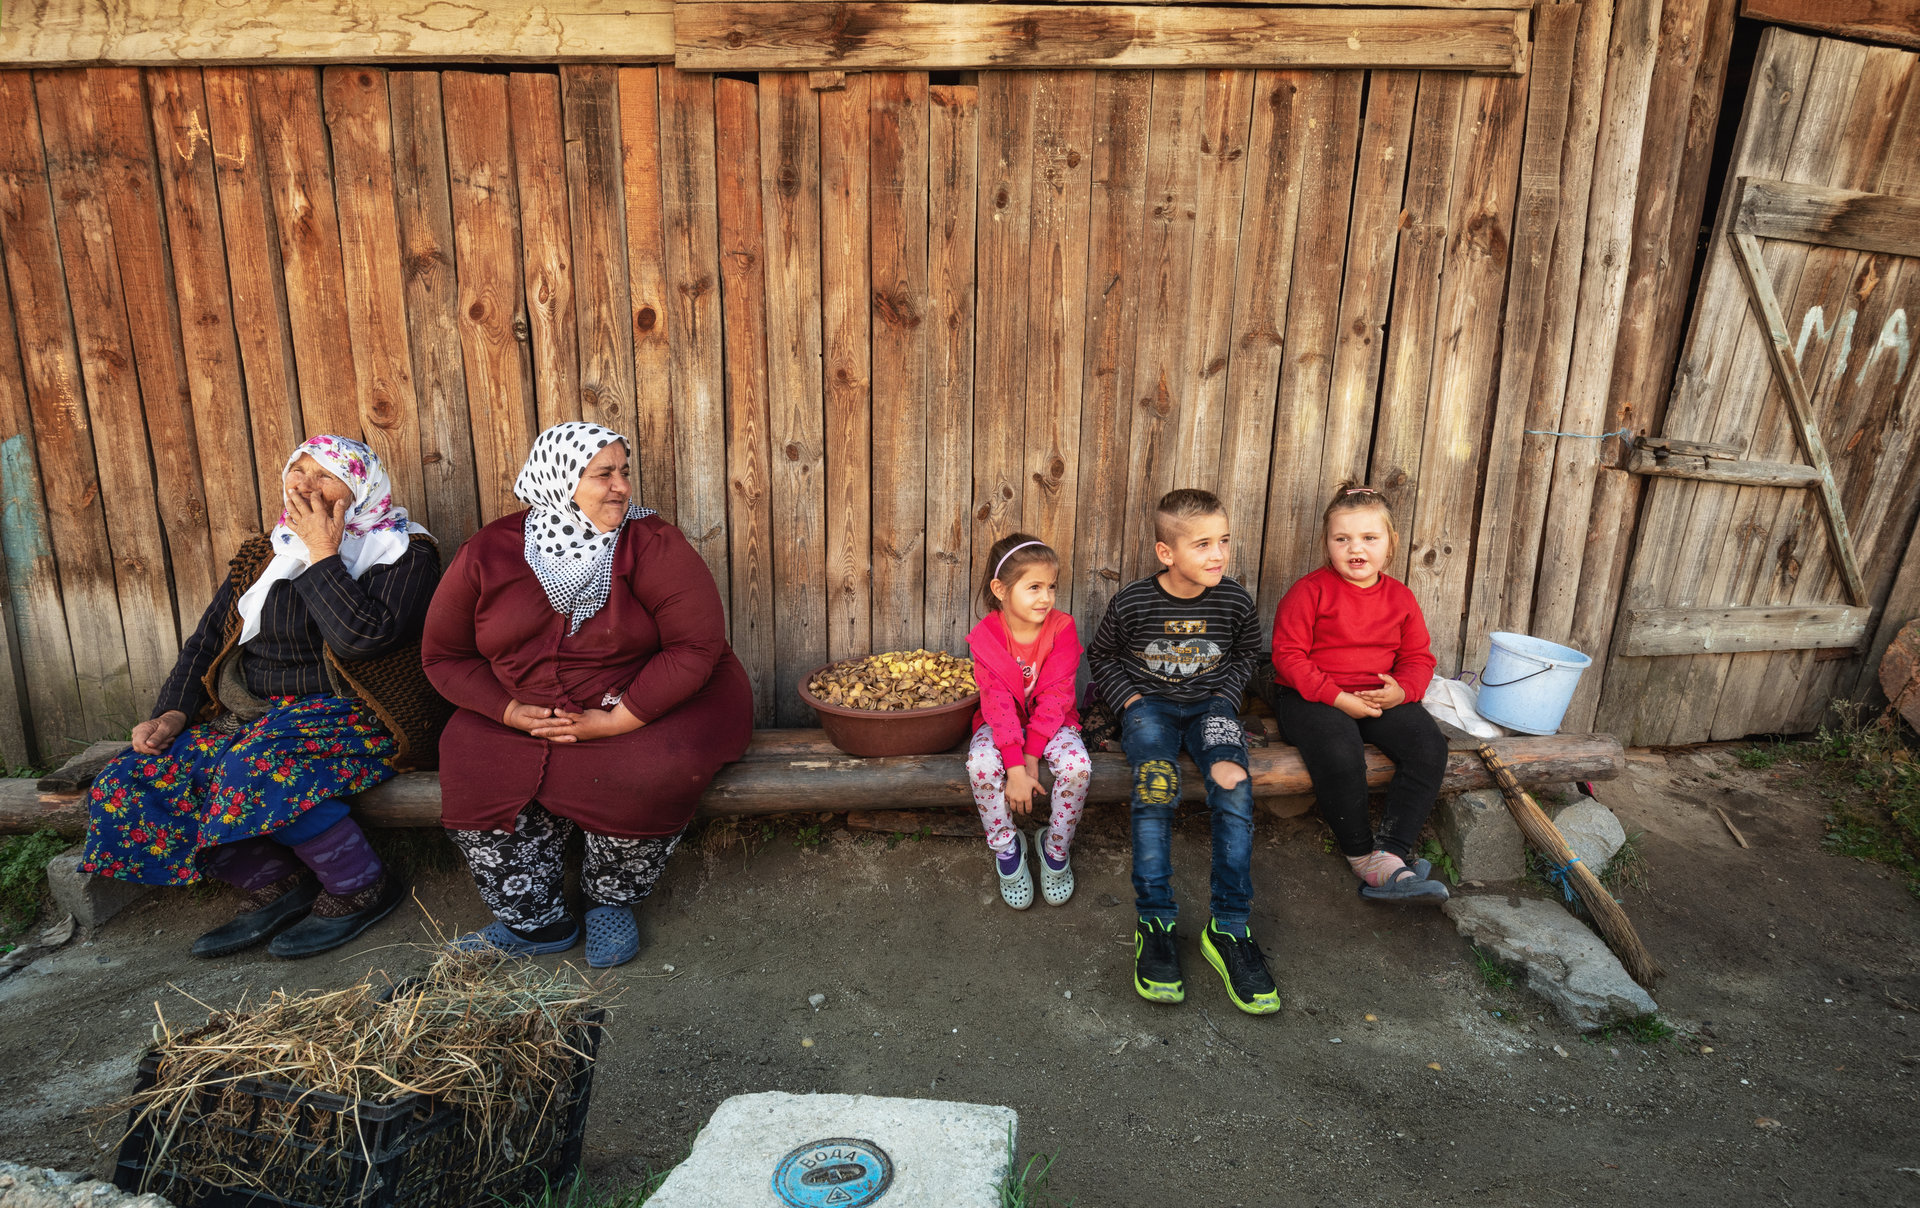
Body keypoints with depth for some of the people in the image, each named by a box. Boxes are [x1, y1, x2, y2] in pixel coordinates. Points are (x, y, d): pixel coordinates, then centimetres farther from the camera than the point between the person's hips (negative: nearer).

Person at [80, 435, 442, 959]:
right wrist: (174, 713, 2)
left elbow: (362, 637, -22)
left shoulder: (400, 556, -5)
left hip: (355, 718, -7)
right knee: (126, 787, -10)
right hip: (252, 718, 8)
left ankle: (363, 888, -15)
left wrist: (323, 553, -14)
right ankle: (278, 885, -3)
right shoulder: (260, 557, 16)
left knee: (255, 768, -35)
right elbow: (207, 641, 19)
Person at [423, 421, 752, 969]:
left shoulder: (651, 545, -12)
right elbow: (445, 656, 4)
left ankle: (611, 901, 2)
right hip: (520, 714, 3)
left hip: (647, 708, -3)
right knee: (474, 777, -20)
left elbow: (697, 646, -18)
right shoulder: (487, 554, -2)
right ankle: (535, 921, 3)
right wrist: (511, 710, -12)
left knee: (651, 776, -30)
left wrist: (618, 720, -24)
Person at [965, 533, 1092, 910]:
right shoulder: (985, 637, -15)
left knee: (1078, 767, -28)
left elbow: (1054, 698, -16)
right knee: (980, 765, -30)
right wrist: (1014, 767, -28)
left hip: (1050, 722, 0)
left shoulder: (1062, 629, -14)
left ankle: (1055, 846, -1)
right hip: (1002, 723, 0)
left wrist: (1031, 758, -23)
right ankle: (1006, 846, -5)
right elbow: (998, 703, -20)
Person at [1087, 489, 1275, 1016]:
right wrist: (1129, 698, -4)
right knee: (1155, 788, -31)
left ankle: (1228, 929, -18)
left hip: (1209, 704, 2)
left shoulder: (1234, 601, -3)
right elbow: (1101, 655, 8)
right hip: (1149, 704, -2)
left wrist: (1225, 699, 3)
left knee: (1235, 793, -25)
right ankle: (1155, 923, -24)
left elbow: (1248, 652, 16)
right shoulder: (1131, 602, -9)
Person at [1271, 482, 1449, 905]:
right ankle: (1361, 855, -13)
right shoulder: (1310, 590, -6)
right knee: (1340, 755, -34)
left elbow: (1418, 656, 14)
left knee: (1429, 745, -20)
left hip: (1381, 698, 5)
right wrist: (1337, 698, -19)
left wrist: (1402, 690, -10)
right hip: (1310, 697, -5)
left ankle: (1389, 855, -22)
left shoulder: (1399, 597, 10)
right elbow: (1288, 655, -10)